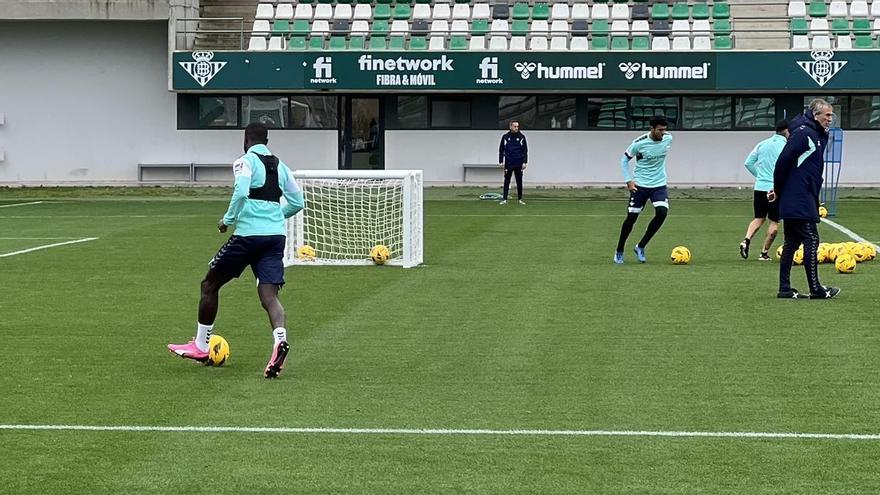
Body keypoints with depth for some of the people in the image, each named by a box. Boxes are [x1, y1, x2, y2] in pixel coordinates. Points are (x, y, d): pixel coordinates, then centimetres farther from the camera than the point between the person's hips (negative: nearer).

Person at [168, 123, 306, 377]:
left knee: (209, 285, 12)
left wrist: (228, 219, -6)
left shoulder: (246, 161, -2)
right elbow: (297, 202, 17)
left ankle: (200, 347, 20)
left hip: (248, 234, -5)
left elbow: (241, 191, -19)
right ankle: (280, 339, -31)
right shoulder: (280, 166, 16)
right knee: (269, 295, -2)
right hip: (276, 235, 5)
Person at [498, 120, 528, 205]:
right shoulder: (505, 137, 3)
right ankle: (504, 199, 3)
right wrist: (501, 162, 2)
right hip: (508, 163, 0)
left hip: (519, 164, 0)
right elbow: (501, 150, 8)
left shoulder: (522, 137, 3)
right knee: (506, 181, 1)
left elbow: (525, 150, 3)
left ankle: (520, 199, 11)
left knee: (519, 182, 5)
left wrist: (525, 162, -4)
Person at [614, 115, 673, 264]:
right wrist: (629, 181, -10)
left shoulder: (668, 138, -5)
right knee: (632, 217, -1)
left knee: (662, 213, -17)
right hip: (640, 184, -3)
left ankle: (640, 247, -2)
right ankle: (619, 251, 20)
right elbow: (624, 160, -3)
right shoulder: (639, 143, -16)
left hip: (659, 184, 3)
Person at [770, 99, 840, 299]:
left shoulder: (819, 135, 17)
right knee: (811, 240, -7)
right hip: (799, 202, -10)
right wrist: (778, 190, -8)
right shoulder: (803, 132, -14)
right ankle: (816, 289, -3)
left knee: (792, 243, 10)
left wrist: (779, 190, 15)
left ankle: (785, 289, 13)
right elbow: (783, 161, -18)